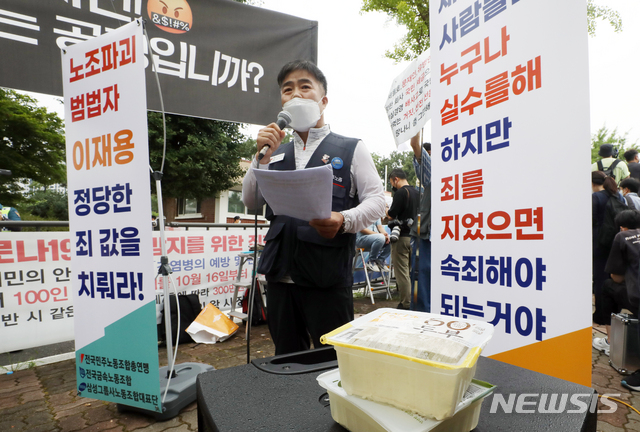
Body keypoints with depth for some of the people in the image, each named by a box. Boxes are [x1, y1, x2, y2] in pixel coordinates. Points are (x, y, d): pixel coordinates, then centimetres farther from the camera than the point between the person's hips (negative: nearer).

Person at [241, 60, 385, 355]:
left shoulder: (351, 149, 5)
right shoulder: (276, 152, 17)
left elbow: (376, 200, -2)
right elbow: (251, 202, 12)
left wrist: (344, 220, -22)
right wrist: (263, 156, -1)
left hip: (328, 275, -4)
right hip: (280, 272, 4)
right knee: (285, 362, 16)